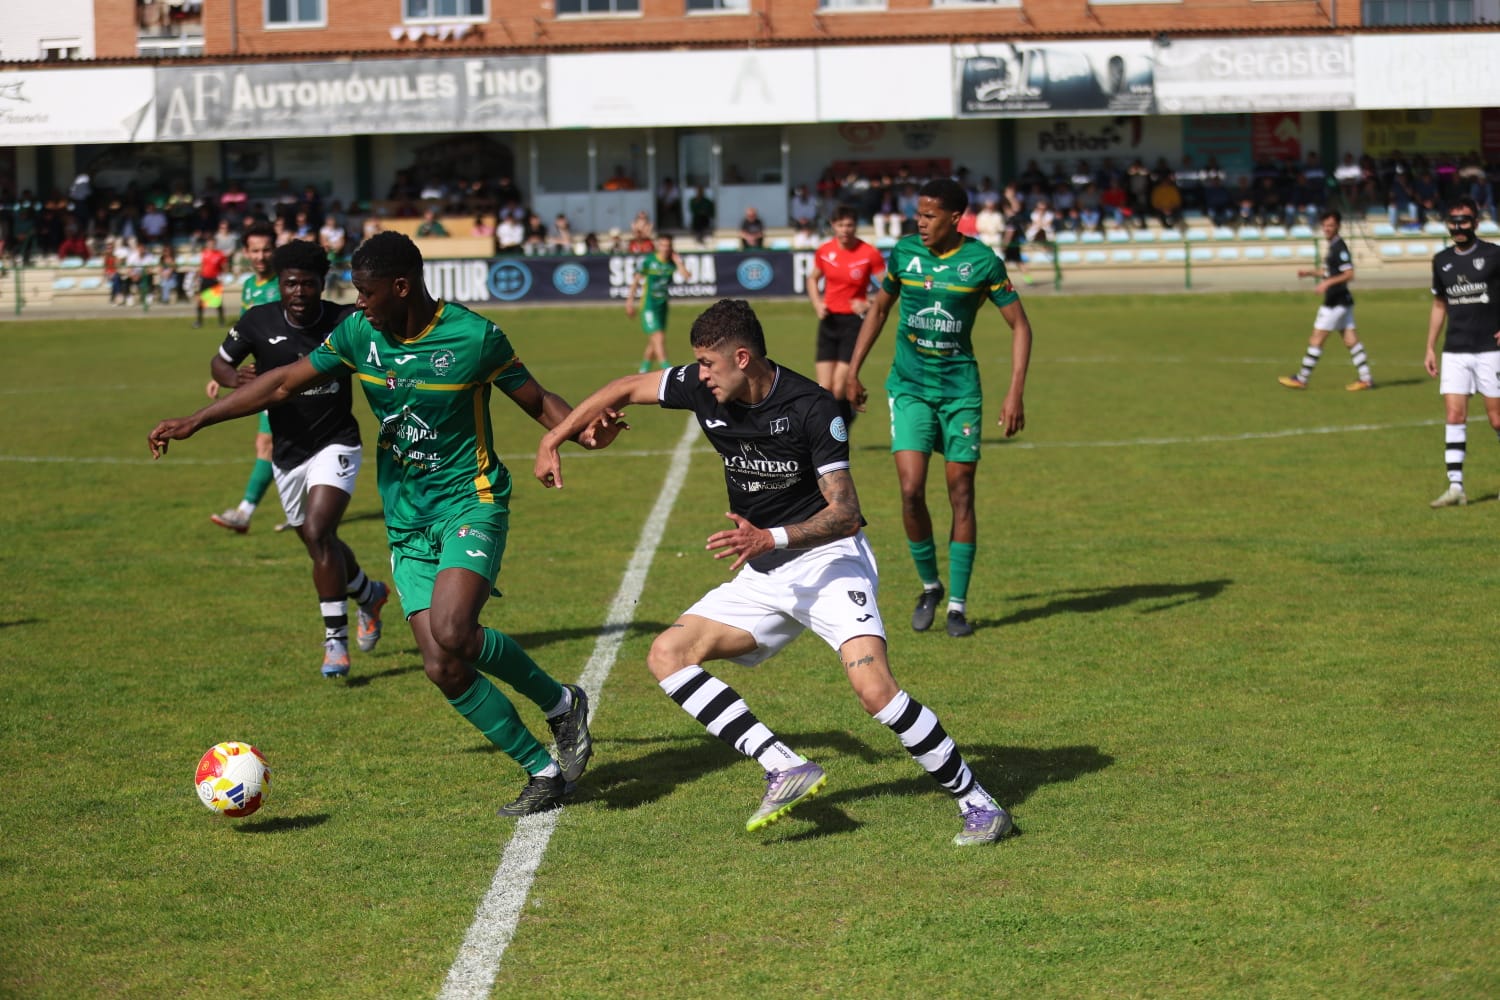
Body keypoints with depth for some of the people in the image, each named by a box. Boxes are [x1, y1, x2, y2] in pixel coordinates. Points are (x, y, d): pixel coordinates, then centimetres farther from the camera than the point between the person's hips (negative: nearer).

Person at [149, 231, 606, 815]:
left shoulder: (474, 336, -11)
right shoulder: (358, 334, 1)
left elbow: (536, 400, 0)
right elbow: (284, 384, 9)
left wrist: (584, 430, -21)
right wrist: (194, 422, 7)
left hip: (471, 502, -5)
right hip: (407, 521, 5)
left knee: (450, 633, -29)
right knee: (443, 668, -7)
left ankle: (560, 702, -5)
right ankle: (544, 771, 7)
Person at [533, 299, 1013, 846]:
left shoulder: (811, 407, -19)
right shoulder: (704, 390, -3)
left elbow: (845, 513, -21)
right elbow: (626, 388, 13)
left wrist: (769, 539, -34)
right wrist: (552, 439, 11)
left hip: (828, 560, -7)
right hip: (760, 578, 7)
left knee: (874, 688, -26)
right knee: (666, 655, -8)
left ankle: (977, 801, -10)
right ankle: (786, 767, -15)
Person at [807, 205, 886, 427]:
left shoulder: (869, 254, -8)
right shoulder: (824, 251, 3)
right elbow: (812, 279, 21)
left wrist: (868, 305, -20)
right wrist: (817, 304, 4)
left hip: (854, 321, -4)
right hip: (829, 320, 4)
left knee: (839, 389, -10)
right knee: (824, 389, -2)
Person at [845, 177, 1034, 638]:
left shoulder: (982, 261, -8)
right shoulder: (903, 253, 0)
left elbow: (1019, 325, -2)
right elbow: (879, 308, 16)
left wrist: (1015, 393, -10)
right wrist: (853, 371, 13)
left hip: (960, 388, -1)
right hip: (909, 386, 1)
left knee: (960, 495, 0)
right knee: (911, 489, -11)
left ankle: (958, 604, 9)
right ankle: (929, 586, 11)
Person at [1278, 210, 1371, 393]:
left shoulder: (1339, 247, -15)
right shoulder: (1333, 246, 15)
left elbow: (1349, 274, -22)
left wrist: (1328, 282, -30)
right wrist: (1311, 273, 17)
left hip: (1336, 301, -10)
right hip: (1341, 301, 10)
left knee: (1316, 340, -3)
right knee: (1351, 340, 7)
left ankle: (1301, 379, 3)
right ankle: (1366, 378, 5)